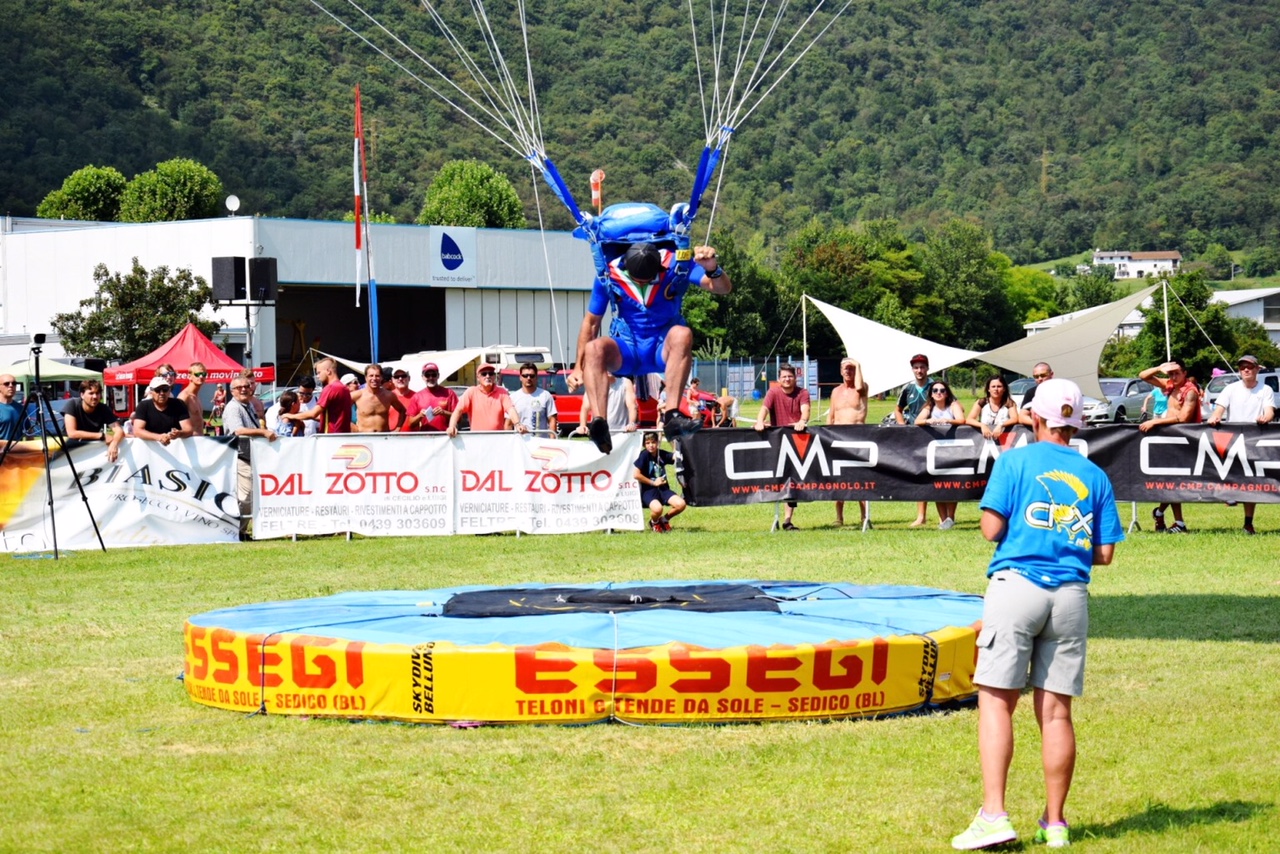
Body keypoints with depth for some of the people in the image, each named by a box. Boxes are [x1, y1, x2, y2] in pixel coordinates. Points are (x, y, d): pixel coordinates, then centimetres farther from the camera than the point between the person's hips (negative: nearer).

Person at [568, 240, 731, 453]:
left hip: (663, 350, -1)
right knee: (595, 348, -31)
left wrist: (713, 269, -44)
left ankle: (671, 415, -41)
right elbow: (591, 321, 3)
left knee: (682, 334, -34)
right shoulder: (608, 275, -9)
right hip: (625, 353, 1)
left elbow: (722, 288, -21)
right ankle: (599, 424, -47)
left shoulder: (676, 266, -12)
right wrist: (579, 367, 0)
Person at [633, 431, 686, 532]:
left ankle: (664, 519, 15)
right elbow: (636, 475, -14)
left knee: (681, 504, -17)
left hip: (663, 489, 5)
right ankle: (654, 522, 6)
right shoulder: (644, 455, -10)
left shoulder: (662, 454, 3)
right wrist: (653, 483, -9)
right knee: (657, 509, -34)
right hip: (648, 490, -5)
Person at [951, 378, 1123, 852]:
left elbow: (992, 528, -5)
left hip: (1017, 585, -3)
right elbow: (1104, 553, 8)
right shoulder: (1094, 476, 11)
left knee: (996, 702, -4)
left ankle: (994, 814, -15)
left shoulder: (1015, 461, 1)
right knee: (1056, 710, 7)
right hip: (1071, 594, 4)